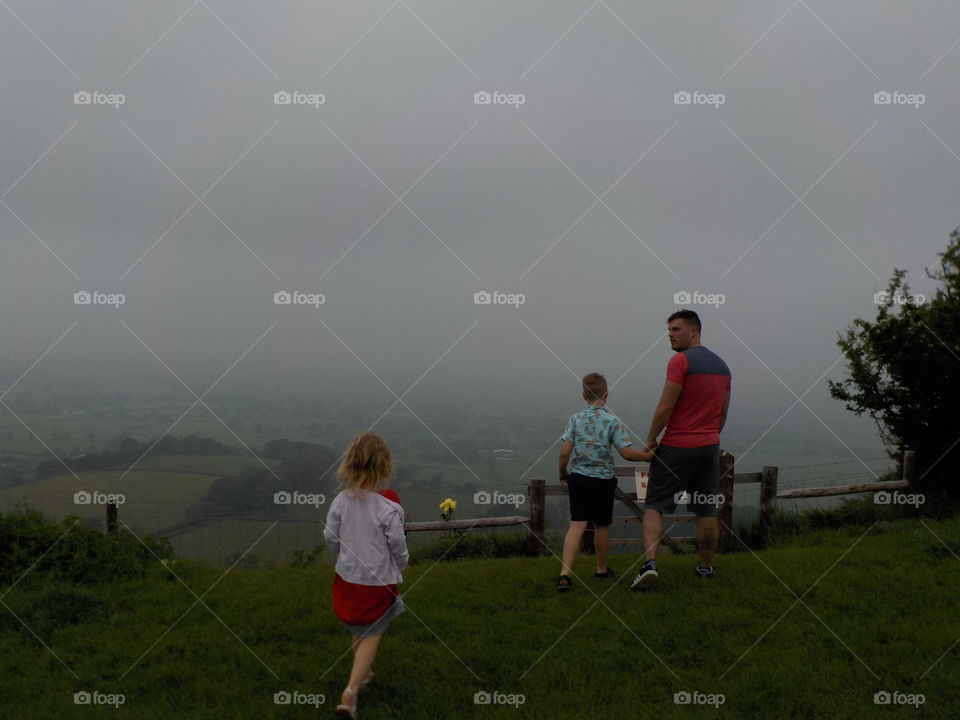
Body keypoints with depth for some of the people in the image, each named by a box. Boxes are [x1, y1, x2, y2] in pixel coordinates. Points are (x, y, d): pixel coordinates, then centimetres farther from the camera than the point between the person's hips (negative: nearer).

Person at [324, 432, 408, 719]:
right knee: (371, 634, 9)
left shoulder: (341, 500, -10)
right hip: (378, 579, -4)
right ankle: (351, 691, -2)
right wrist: (400, 565, 9)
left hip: (347, 576, 4)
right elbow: (398, 545, -13)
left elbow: (330, 537, 0)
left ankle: (362, 672, 44)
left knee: (358, 630, 25)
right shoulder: (388, 507, -22)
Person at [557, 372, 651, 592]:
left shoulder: (576, 419, -2)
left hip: (578, 478, 2)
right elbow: (626, 452, -14)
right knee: (601, 526, 15)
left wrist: (563, 472, 11)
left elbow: (565, 451, -6)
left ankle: (565, 573, -15)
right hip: (602, 481, -2)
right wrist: (650, 456, 0)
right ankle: (602, 569, 33)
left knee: (577, 524, -1)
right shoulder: (613, 421, -8)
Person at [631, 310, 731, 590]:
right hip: (709, 446, 6)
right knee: (706, 510, 13)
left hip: (677, 446, -6)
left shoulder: (680, 361, -13)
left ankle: (649, 564, -17)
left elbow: (666, 406, -17)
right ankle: (706, 567, 21)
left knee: (655, 506, -3)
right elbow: (723, 412, 17)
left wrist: (650, 439, -7)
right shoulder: (721, 365, 12)